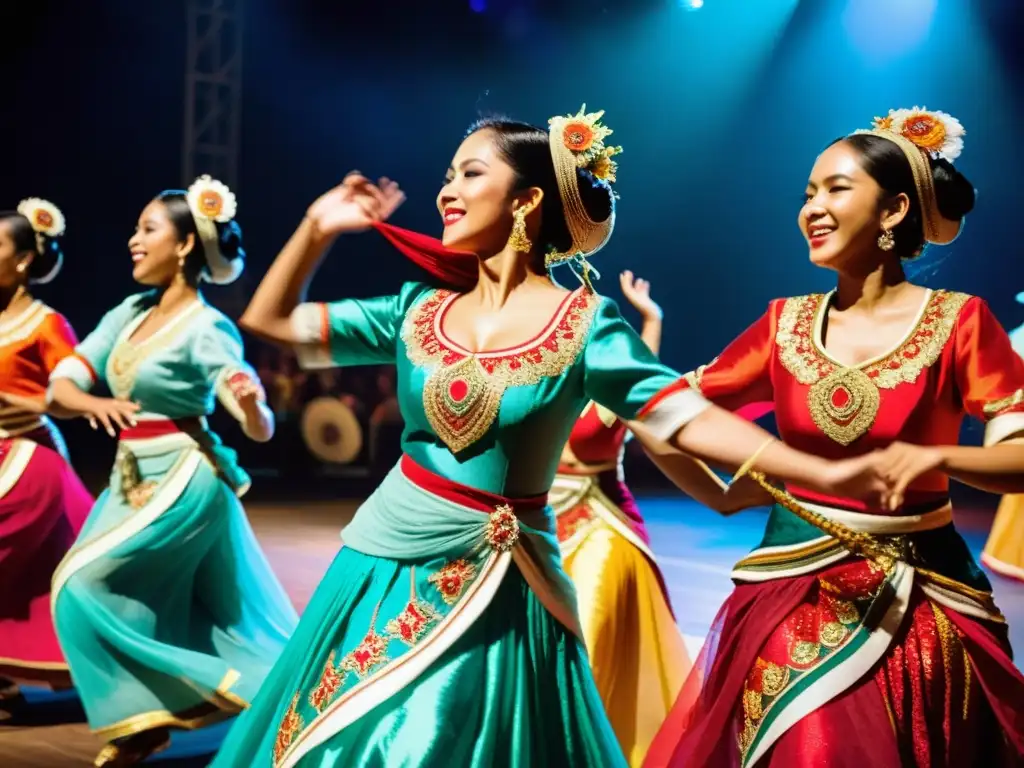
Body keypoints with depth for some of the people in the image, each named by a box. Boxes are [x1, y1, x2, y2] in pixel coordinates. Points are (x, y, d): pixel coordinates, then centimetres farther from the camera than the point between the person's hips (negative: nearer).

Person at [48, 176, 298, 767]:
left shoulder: (206, 328, -16)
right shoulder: (129, 313, 5)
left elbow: (261, 430, -19)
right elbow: (61, 383, 2)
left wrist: (251, 404, -43)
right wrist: (94, 404, -20)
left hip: (182, 479, -8)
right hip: (133, 479, 8)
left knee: (86, 585, -10)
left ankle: (145, 714, 3)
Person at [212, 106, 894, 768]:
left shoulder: (583, 323, -8)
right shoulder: (419, 309, 3)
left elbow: (687, 416, -16)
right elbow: (271, 320, 12)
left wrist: (821, 472, -27)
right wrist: (316, 229, 0)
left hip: (494, 589, -4)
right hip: (382, 567, 4)